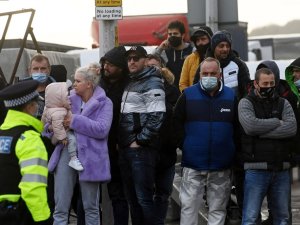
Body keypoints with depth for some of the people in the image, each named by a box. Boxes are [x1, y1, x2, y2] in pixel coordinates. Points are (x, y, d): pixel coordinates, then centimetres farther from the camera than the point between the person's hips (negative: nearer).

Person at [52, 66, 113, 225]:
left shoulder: (104, 103, -1)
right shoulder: (69, 99, 11)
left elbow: (102, 129, -15)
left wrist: (75, 121, -17)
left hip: (90, 156, -3)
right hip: (67, 152, 3)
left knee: (91, 207, 10)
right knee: (60, 207, -1)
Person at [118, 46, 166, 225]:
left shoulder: (152, 84, -8)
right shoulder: (130, 83, 18)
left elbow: (157, 117, -18)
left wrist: (139, 141, -16)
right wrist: (122, 142, 13)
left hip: (142, 149, -9)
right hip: (126, 148, 9)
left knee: (144, 198, -8)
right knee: (131, 197, 12)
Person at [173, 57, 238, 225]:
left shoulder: (231, 96, 4)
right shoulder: (188, 95, 1)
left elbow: (238, 127, 7)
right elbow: (177, 123, 4)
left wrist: (231, 148, 2)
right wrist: (185, 145, -1)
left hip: (222, 167, 1)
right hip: (193, 164, -1)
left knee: (218, 210, 7)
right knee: (189, 206, 1)